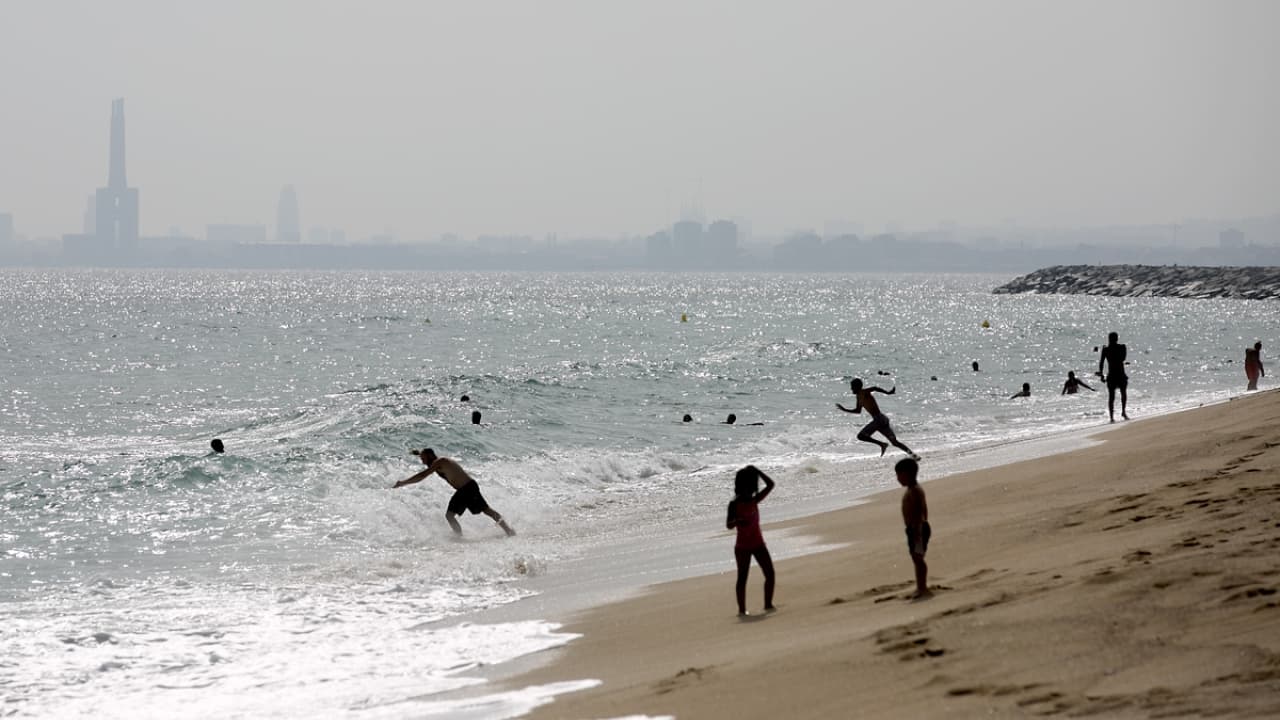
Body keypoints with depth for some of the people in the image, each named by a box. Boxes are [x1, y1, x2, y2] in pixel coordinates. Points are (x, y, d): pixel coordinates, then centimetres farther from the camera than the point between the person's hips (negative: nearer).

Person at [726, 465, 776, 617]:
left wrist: (757, 471, -1)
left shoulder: (754, 500, 6)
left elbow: (770, 485, 6)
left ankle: (768, 604, 6)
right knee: (742, 577, -2)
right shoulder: (734, 504, -8)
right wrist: (738, 521, -35)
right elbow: (728, 525, -14)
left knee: (770, 573, -2)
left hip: (758, 544, 5)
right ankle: (742, 609, 1)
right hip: (743, 546, -5)